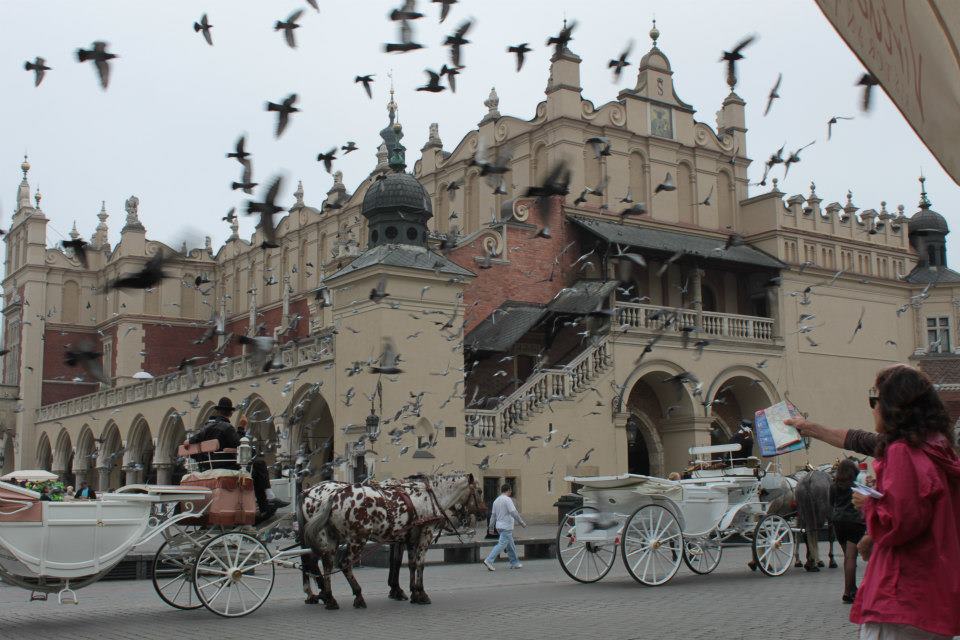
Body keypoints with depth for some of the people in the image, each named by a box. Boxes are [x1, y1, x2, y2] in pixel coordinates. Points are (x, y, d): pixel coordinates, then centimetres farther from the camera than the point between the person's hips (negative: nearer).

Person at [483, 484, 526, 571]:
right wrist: (521, 522, -13)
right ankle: (489, 561, -15)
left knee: (510, 545, 15)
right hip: (506, 526, -9)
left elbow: (493, 515, 15)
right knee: (502, 544, -10)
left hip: (499, 526, 9)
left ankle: (514, 563, 20)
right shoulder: (507, 499, -13)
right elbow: (513, 512, -20)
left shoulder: (496, 501, 13)